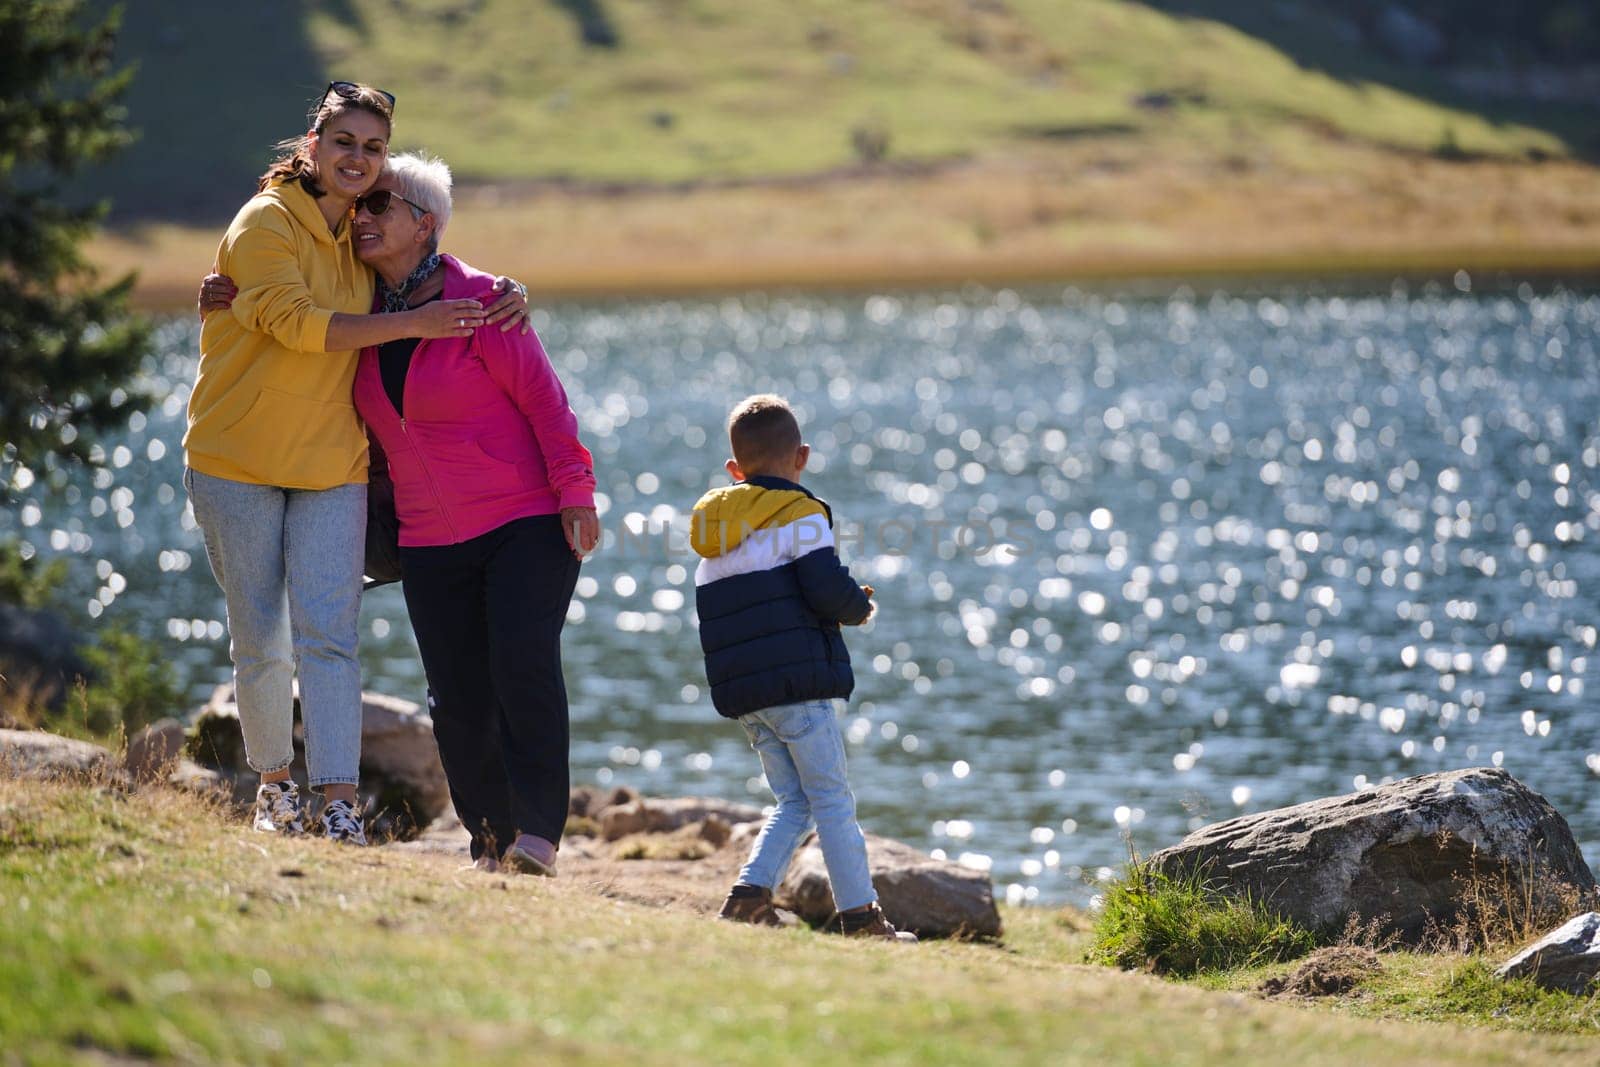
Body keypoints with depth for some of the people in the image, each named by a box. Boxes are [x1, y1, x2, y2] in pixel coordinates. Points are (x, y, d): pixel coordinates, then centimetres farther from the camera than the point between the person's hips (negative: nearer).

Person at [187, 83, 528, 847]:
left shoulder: (362, 236, 8)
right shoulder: (266, 224, -11)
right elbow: (299, 323, -21)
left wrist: (501, 295, 1)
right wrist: (412, 323, -24)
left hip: (332, 468, 3)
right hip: (238, 462, -3)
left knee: (327, 635, -9)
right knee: (259, 643, 7)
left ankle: (340, 810, -17)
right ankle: (274, 785, 27)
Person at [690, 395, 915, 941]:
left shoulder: (712, 530, 17)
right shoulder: (799, 515, -6)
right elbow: (828, 589, -17)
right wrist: (861, 607, 6)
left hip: (740, 692, 7)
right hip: (797, 682, -7)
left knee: (794, 801, 12)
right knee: (832, 800, -2)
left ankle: (750, 892, -4)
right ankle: (860, 914, -1)